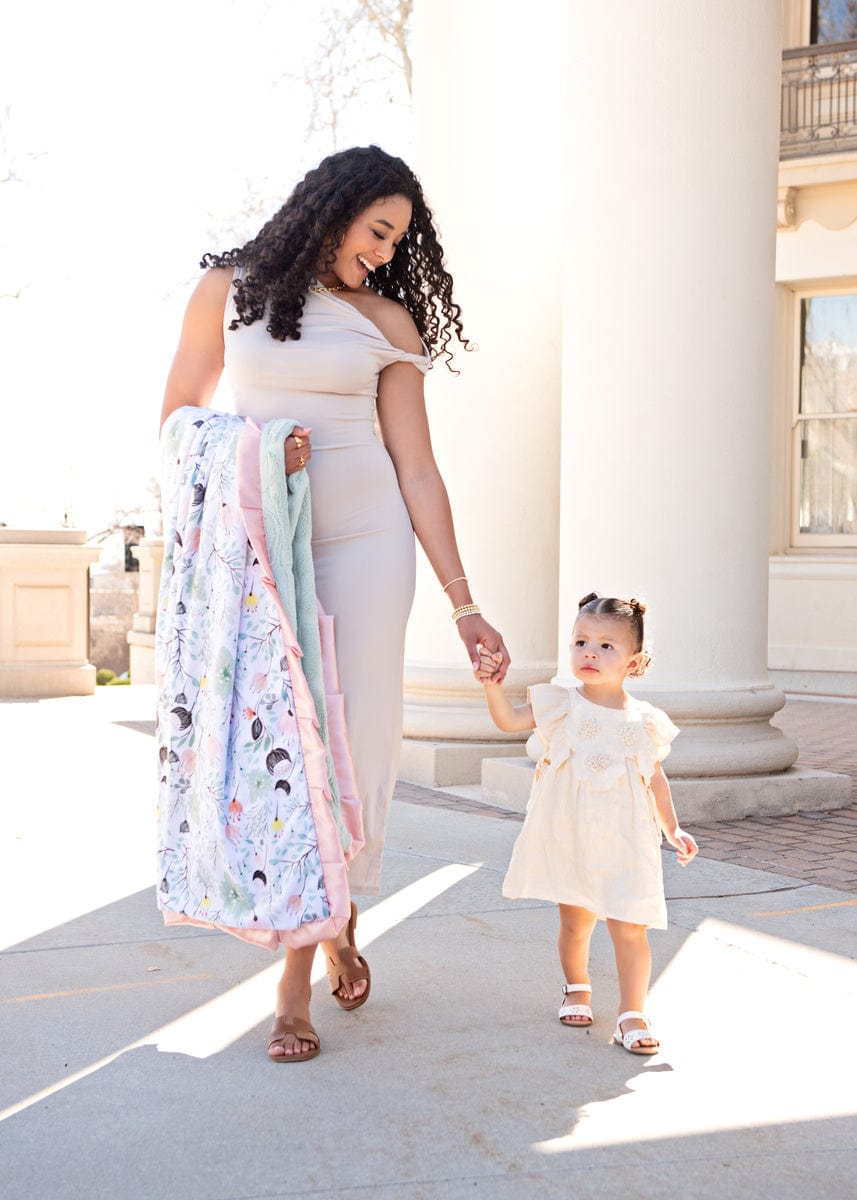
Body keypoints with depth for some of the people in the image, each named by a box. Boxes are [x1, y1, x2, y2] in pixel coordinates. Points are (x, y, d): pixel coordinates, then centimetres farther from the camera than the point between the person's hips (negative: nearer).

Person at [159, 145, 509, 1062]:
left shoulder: (389, 321, 6)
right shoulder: (227, 290, 5)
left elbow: (416, 470, 3)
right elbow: (176, 424, 10)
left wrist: (464, 606, -2)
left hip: (364, 537, 0)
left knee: (353, 740, -2)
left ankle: (300, 971, 13)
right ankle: (323, 927, 13)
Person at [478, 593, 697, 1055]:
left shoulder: (644, 722, 1)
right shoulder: (561, 705, -1)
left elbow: (655, 778, 12)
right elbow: (509, 720, -9)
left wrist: (673, 829, 11)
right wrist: (493, 685, -26)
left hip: (624, 843, -1)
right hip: (568, 839, 1)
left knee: (629, 928, -6)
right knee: (574, 921, 13)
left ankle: (632, 1013, 4)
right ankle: (576, 987, 38)